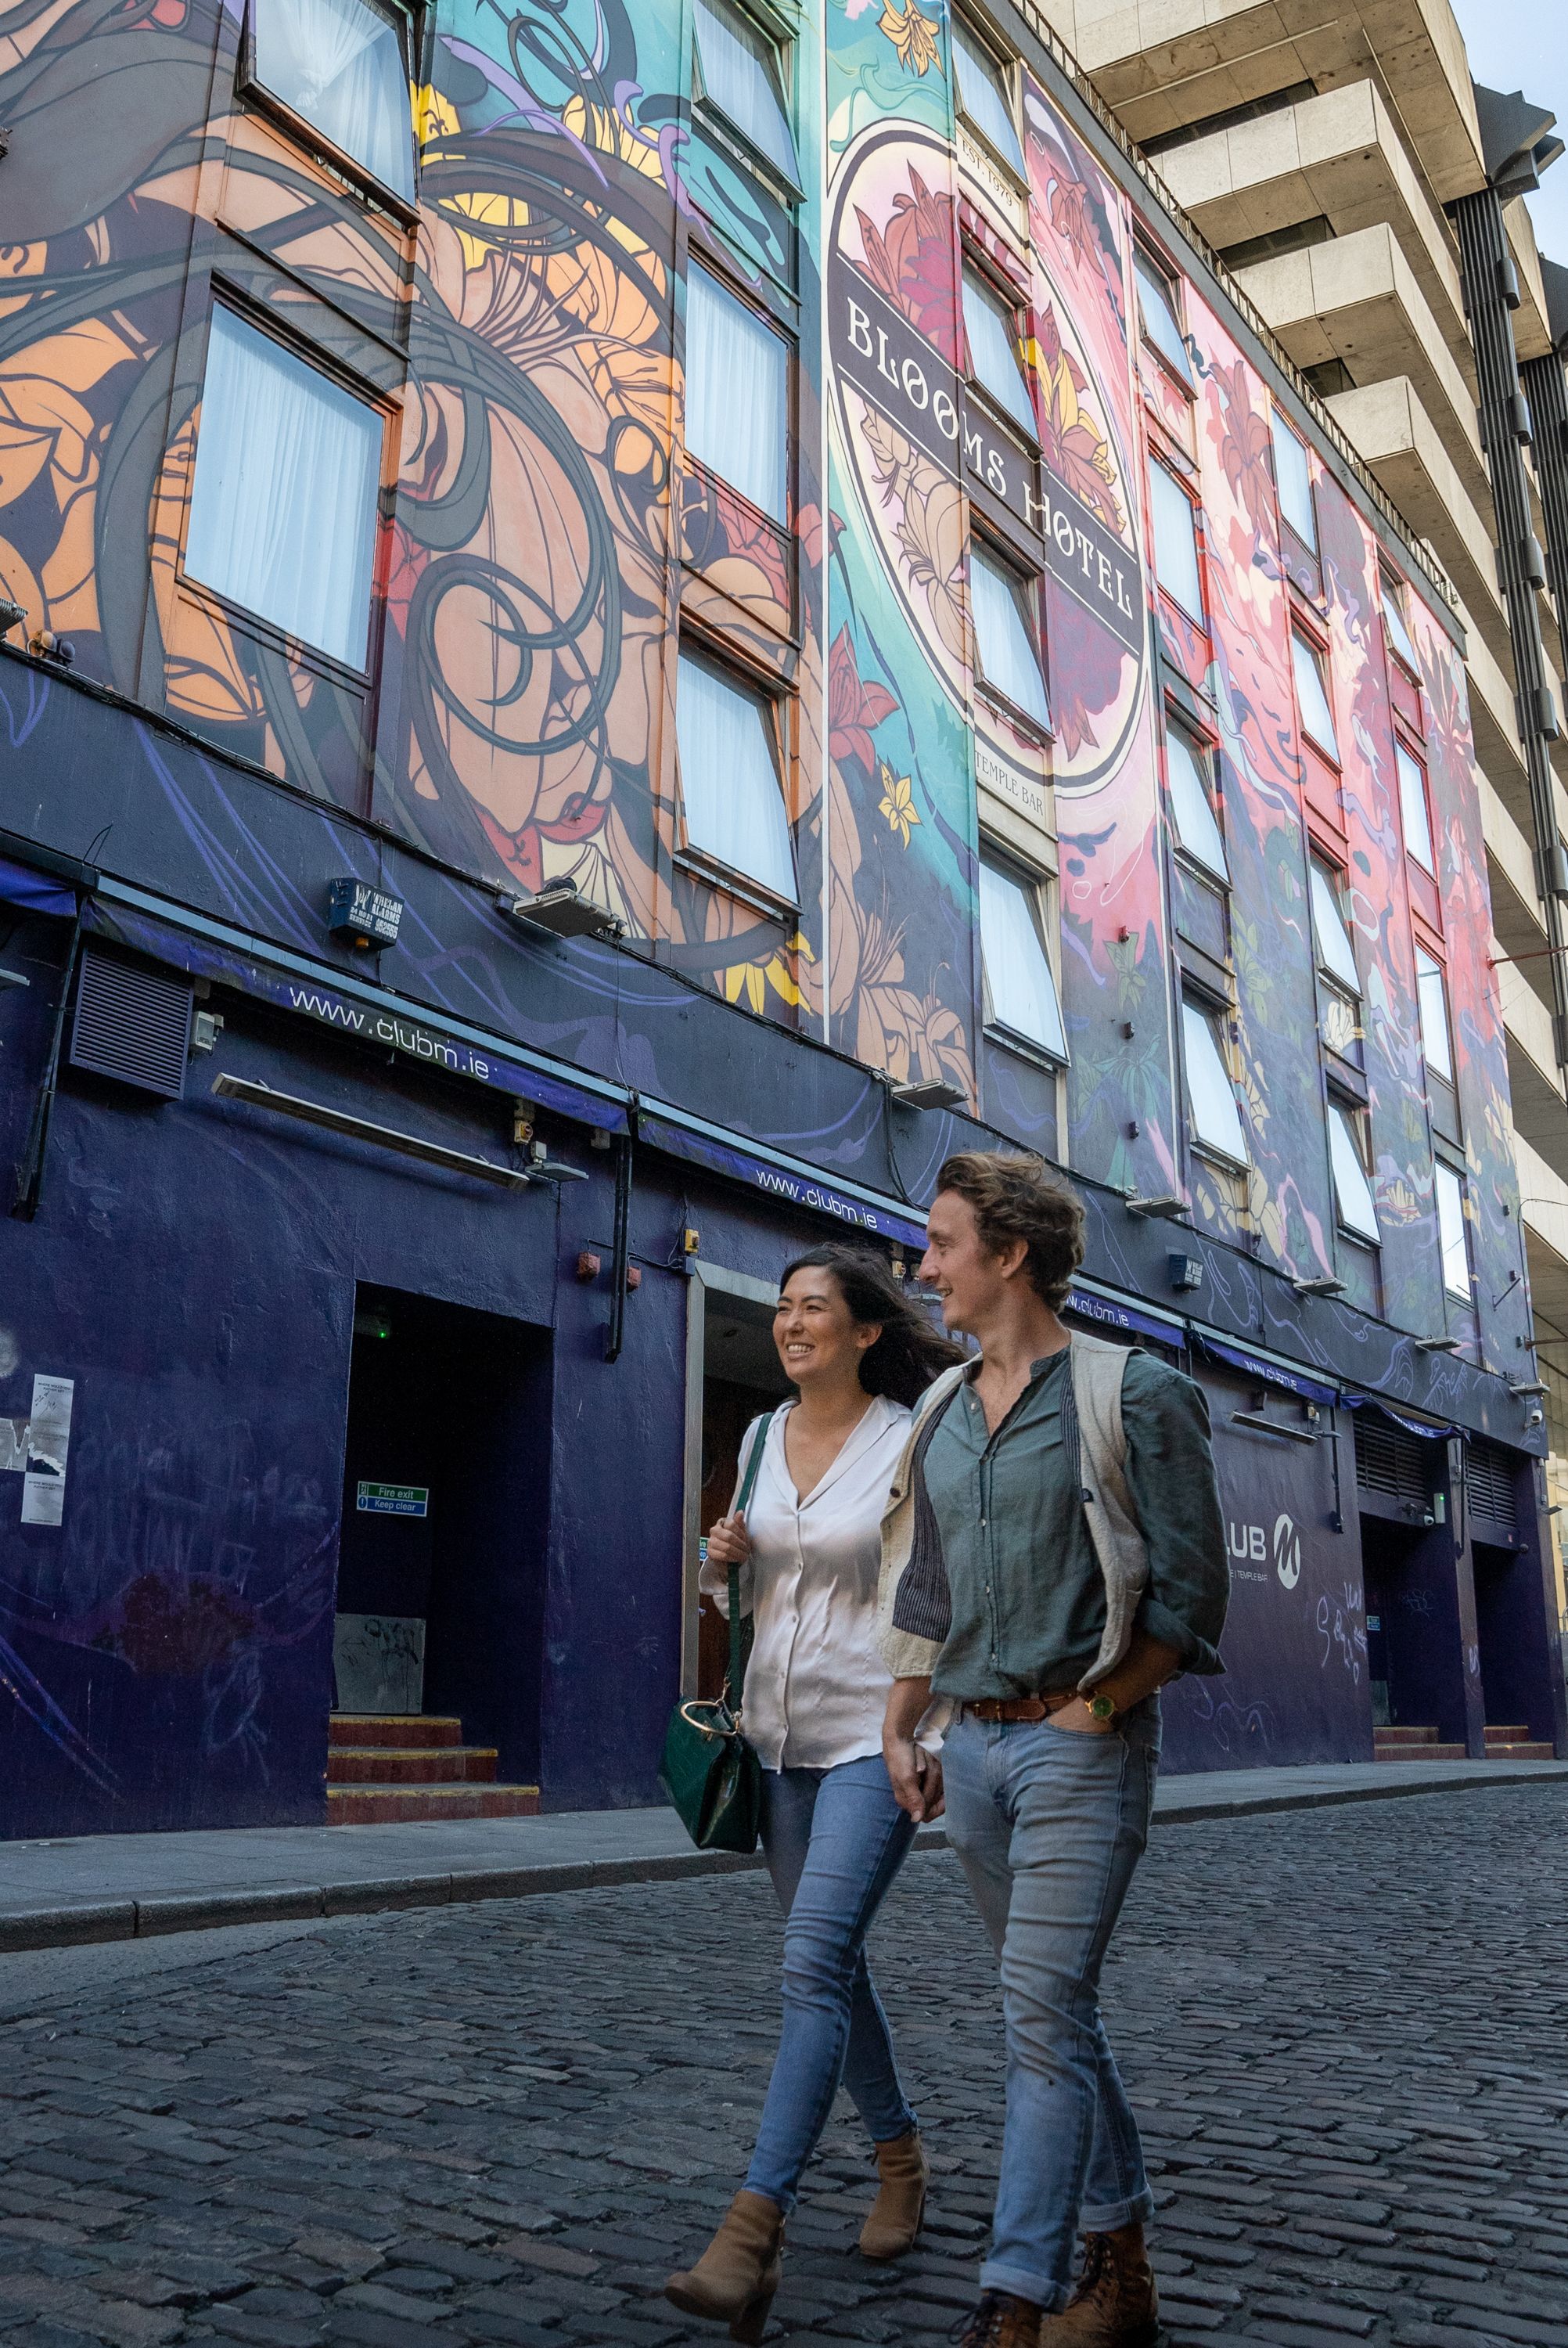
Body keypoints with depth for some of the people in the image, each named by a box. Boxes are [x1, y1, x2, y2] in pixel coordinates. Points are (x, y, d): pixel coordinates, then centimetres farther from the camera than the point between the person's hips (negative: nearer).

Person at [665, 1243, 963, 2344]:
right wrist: (722, 1564, -5)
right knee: (834, 1962, 16)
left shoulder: (913, 1444, -9)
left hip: (875, 1734, -6)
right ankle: (901, 2159, 36)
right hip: (781, 1733, 6)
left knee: (814, 1963, -16)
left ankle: (752, 2237, -15)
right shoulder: (761, 1438, 7)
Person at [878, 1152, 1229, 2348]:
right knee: (1056, 2008, 14)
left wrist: (1092, 1711, -12)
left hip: (1084, 1744, -7)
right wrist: (901, 1731, 12)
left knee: (1044, 2011, -7)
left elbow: (1192, 1590, -9)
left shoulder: (1135, 1394, -8)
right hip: (974, 1744, 7)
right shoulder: (943, 1413, 11)